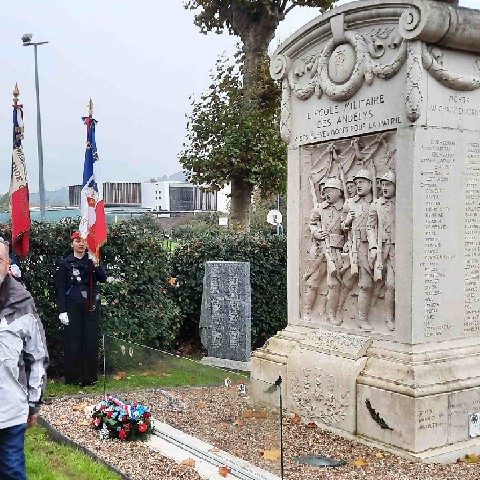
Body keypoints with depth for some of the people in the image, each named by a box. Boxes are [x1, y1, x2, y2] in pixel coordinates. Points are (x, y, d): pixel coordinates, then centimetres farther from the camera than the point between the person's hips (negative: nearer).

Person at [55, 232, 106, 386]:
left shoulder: (92, 260, 9)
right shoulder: (65, 263, 2)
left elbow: (103, 279, -4)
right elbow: (60, 288, -1)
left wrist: (96, 264, -20)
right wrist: (62, 311, -7)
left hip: (90, 306, 2)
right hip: (72, 306, -2)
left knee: (91, 340, 3)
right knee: (73, 341, -2)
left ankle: (89, 376, 12)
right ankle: (73, 377, 7)